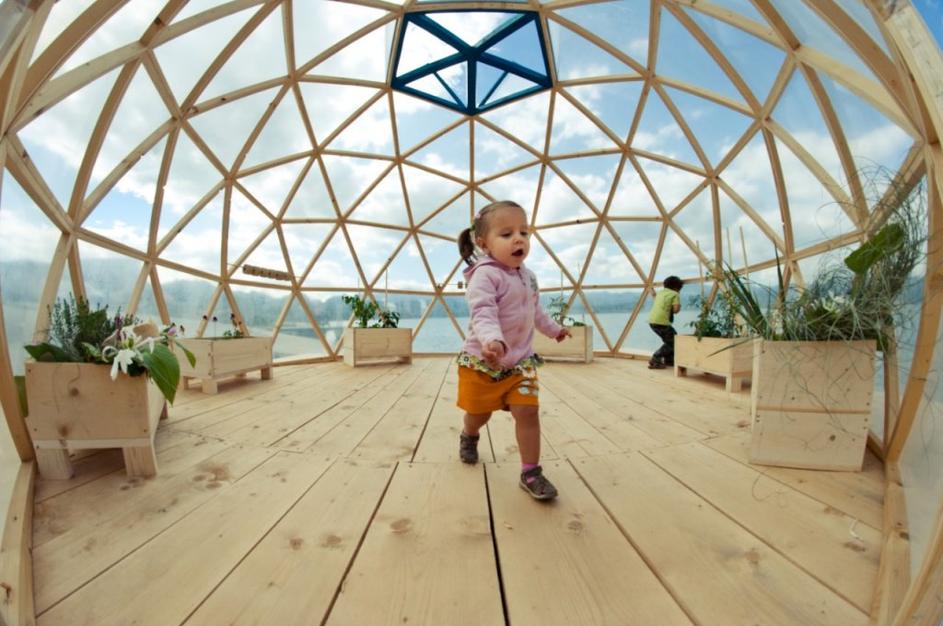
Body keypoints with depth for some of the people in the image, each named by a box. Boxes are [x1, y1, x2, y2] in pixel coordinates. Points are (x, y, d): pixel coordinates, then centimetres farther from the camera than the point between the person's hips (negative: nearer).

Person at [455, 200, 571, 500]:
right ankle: (469, 437, 50)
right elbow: (483, 313, -36)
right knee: (479, 412, 15)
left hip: (520, 361, 5)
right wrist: (492, 340, -54)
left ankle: (531, 472, 11)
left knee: (528, 411, -5)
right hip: (481, 360, -5)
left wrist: (553, 329, 34)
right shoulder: (485, 275, -21)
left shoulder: (528, 276, 6)